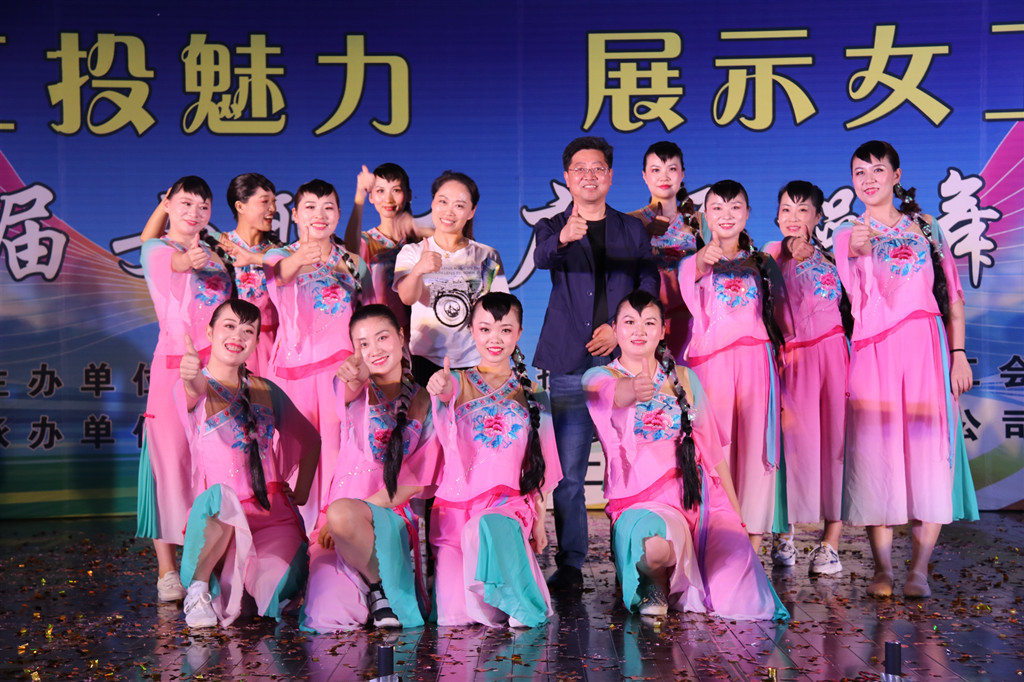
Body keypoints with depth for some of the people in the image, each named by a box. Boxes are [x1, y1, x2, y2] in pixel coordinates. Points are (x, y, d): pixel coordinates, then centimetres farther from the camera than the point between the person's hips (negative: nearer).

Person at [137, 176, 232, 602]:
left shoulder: (215, 253, 19)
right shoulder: (156, 248, 3)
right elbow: (172, 263, -23)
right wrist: (188, 259, -44)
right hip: (176, 364, -5)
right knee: (170, 458, -5)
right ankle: (167, 571, 2)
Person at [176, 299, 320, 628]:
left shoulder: (265, 391, 10)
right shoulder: (193, 385, -3)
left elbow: (310, 439, 19)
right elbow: (195, 393, -29)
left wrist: (300, 493, 10)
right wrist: (193, 380, -53)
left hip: (273, 511, 4)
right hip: (224, 515, -4)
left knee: (277, 595, -18)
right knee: (219, 499, -39)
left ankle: (238, 575, 21)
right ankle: (200, 586, -10)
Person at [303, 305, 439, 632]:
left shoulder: (424, 401, 7)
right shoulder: (352, 387, 7)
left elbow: (416, 480, 1)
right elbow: (350, 394, -20)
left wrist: (357, 511, -13)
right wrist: (354, 377, -46)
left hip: (393, 513, -1)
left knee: (341, 513, -36)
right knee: (325, 620, -20)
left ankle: (384, 587, -12)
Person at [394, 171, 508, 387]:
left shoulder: (487, 256, 9)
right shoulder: (412, 252, 4)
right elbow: (407, 298, -15)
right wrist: (418, 270, -36)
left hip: (475, 363, 1)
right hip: (426, 362, -1)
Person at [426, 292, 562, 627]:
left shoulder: (529, 391, 9)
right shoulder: (461, 382, 4)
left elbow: (539, 462, 13)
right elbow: (446, 391, -22)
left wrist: (539, 520, 9)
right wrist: (440, 387, -46)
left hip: (508, 502, 0)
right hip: (456, 503, 0)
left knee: (489, 527, -38)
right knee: (453, 614, -14)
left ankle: (520, 603, -17)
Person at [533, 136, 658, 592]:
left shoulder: (632, 230, 16)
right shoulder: (552, 229, 10)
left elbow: (650, 290, 11)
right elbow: (541, 258, -14)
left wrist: (622, 328, -6)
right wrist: (564, 238, -37)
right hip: (570, 365, -1)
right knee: (567, 472, -2)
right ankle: (570, 566, 6)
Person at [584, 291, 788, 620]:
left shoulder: (684, 378, 15)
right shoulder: (599, 377, 3)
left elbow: (712, 448, 17)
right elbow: (610, 395, -25)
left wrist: (736, 511, 12)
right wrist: (630, 392, -50)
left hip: (701, 495, 4)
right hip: (644, 501, -4)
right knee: (655, 547, -40)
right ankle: (657, 585, -2)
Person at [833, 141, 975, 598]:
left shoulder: (925, 227, 14)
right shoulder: (849, 234, 10)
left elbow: (952, 293, 12)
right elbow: (860, 298, -5)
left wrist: (958, 352, 3)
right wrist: (861, 255, -22)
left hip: (927, 346, 1)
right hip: (874, 351, -1)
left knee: (928, 450, -5)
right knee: (876, 452, -5)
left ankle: (919, 569, 0)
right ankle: (882, 568, 1)